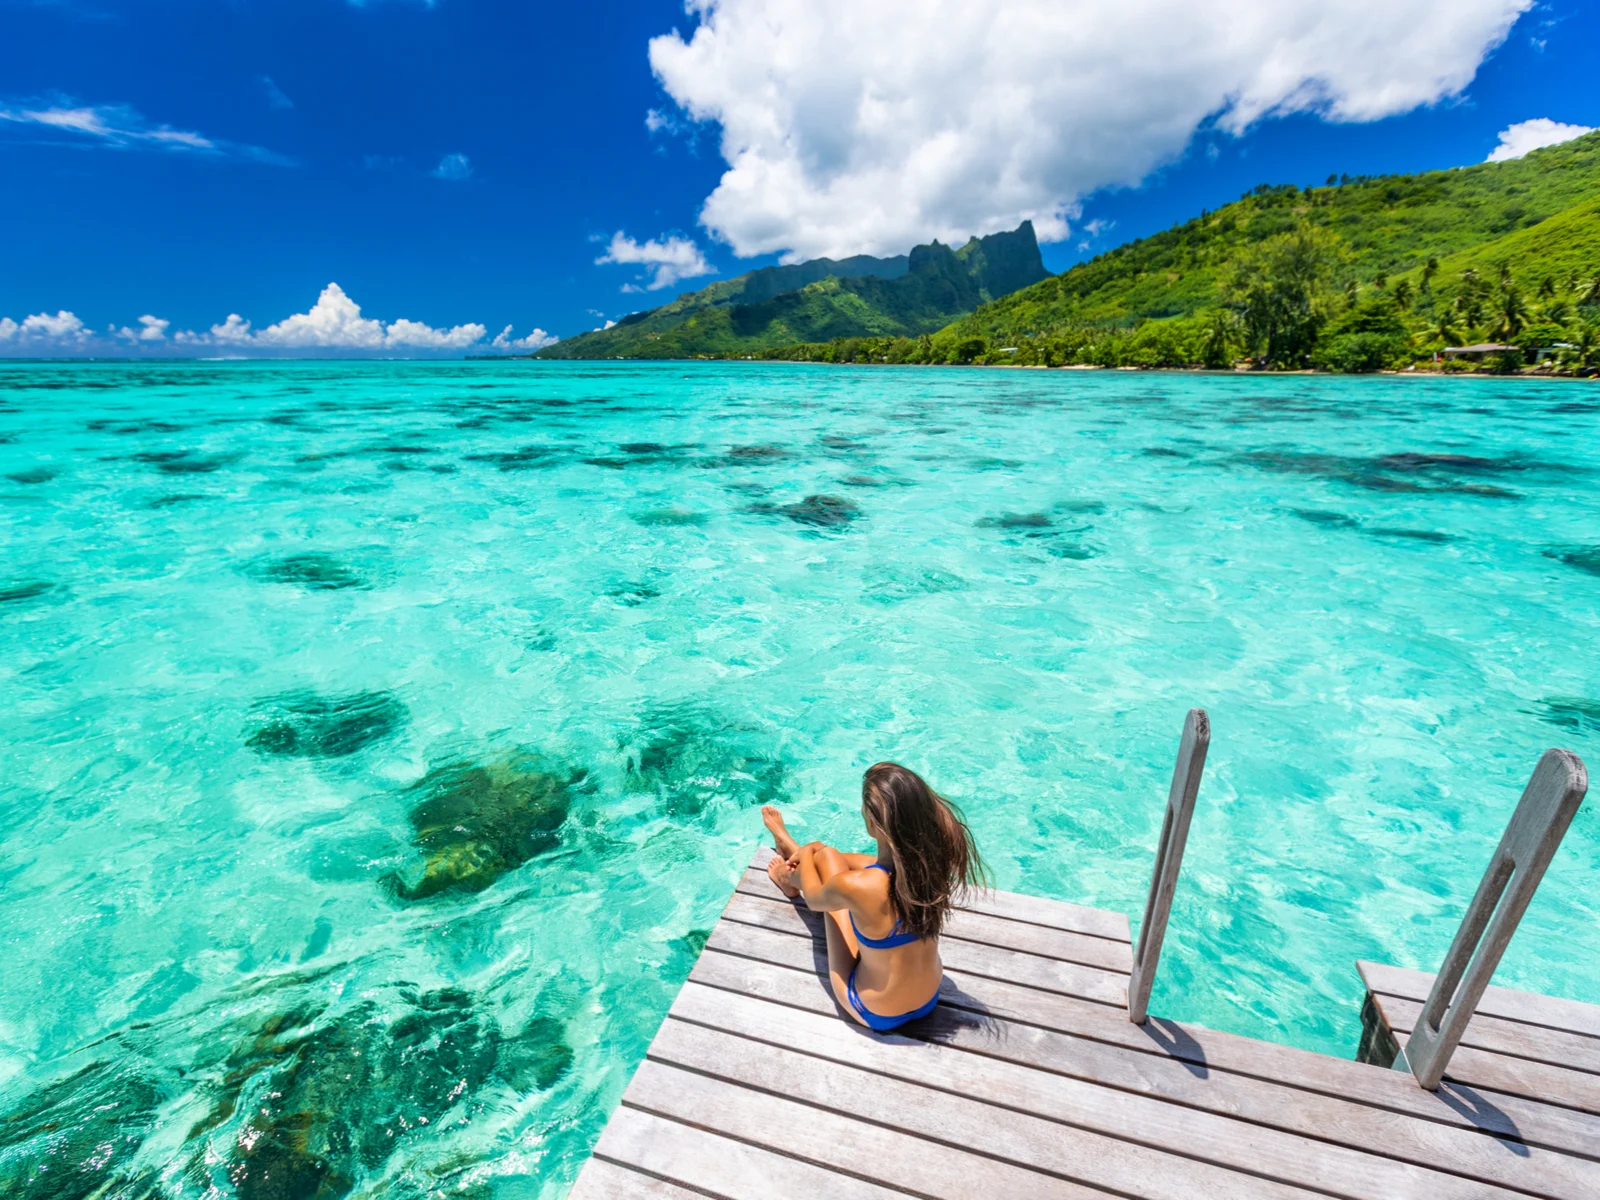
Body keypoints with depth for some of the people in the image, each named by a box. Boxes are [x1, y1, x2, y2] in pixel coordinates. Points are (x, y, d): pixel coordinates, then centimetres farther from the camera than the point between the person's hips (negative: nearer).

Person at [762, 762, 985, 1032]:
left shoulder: (855, 886, -37)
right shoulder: (933, 856, -22)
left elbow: (814, 900, -11)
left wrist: (806, 854, 11)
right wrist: (816, 849, 14)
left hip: (875, 1014, -4)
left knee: (827, 857, 7)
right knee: (831, 855, 13)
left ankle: (789, 879, 43)